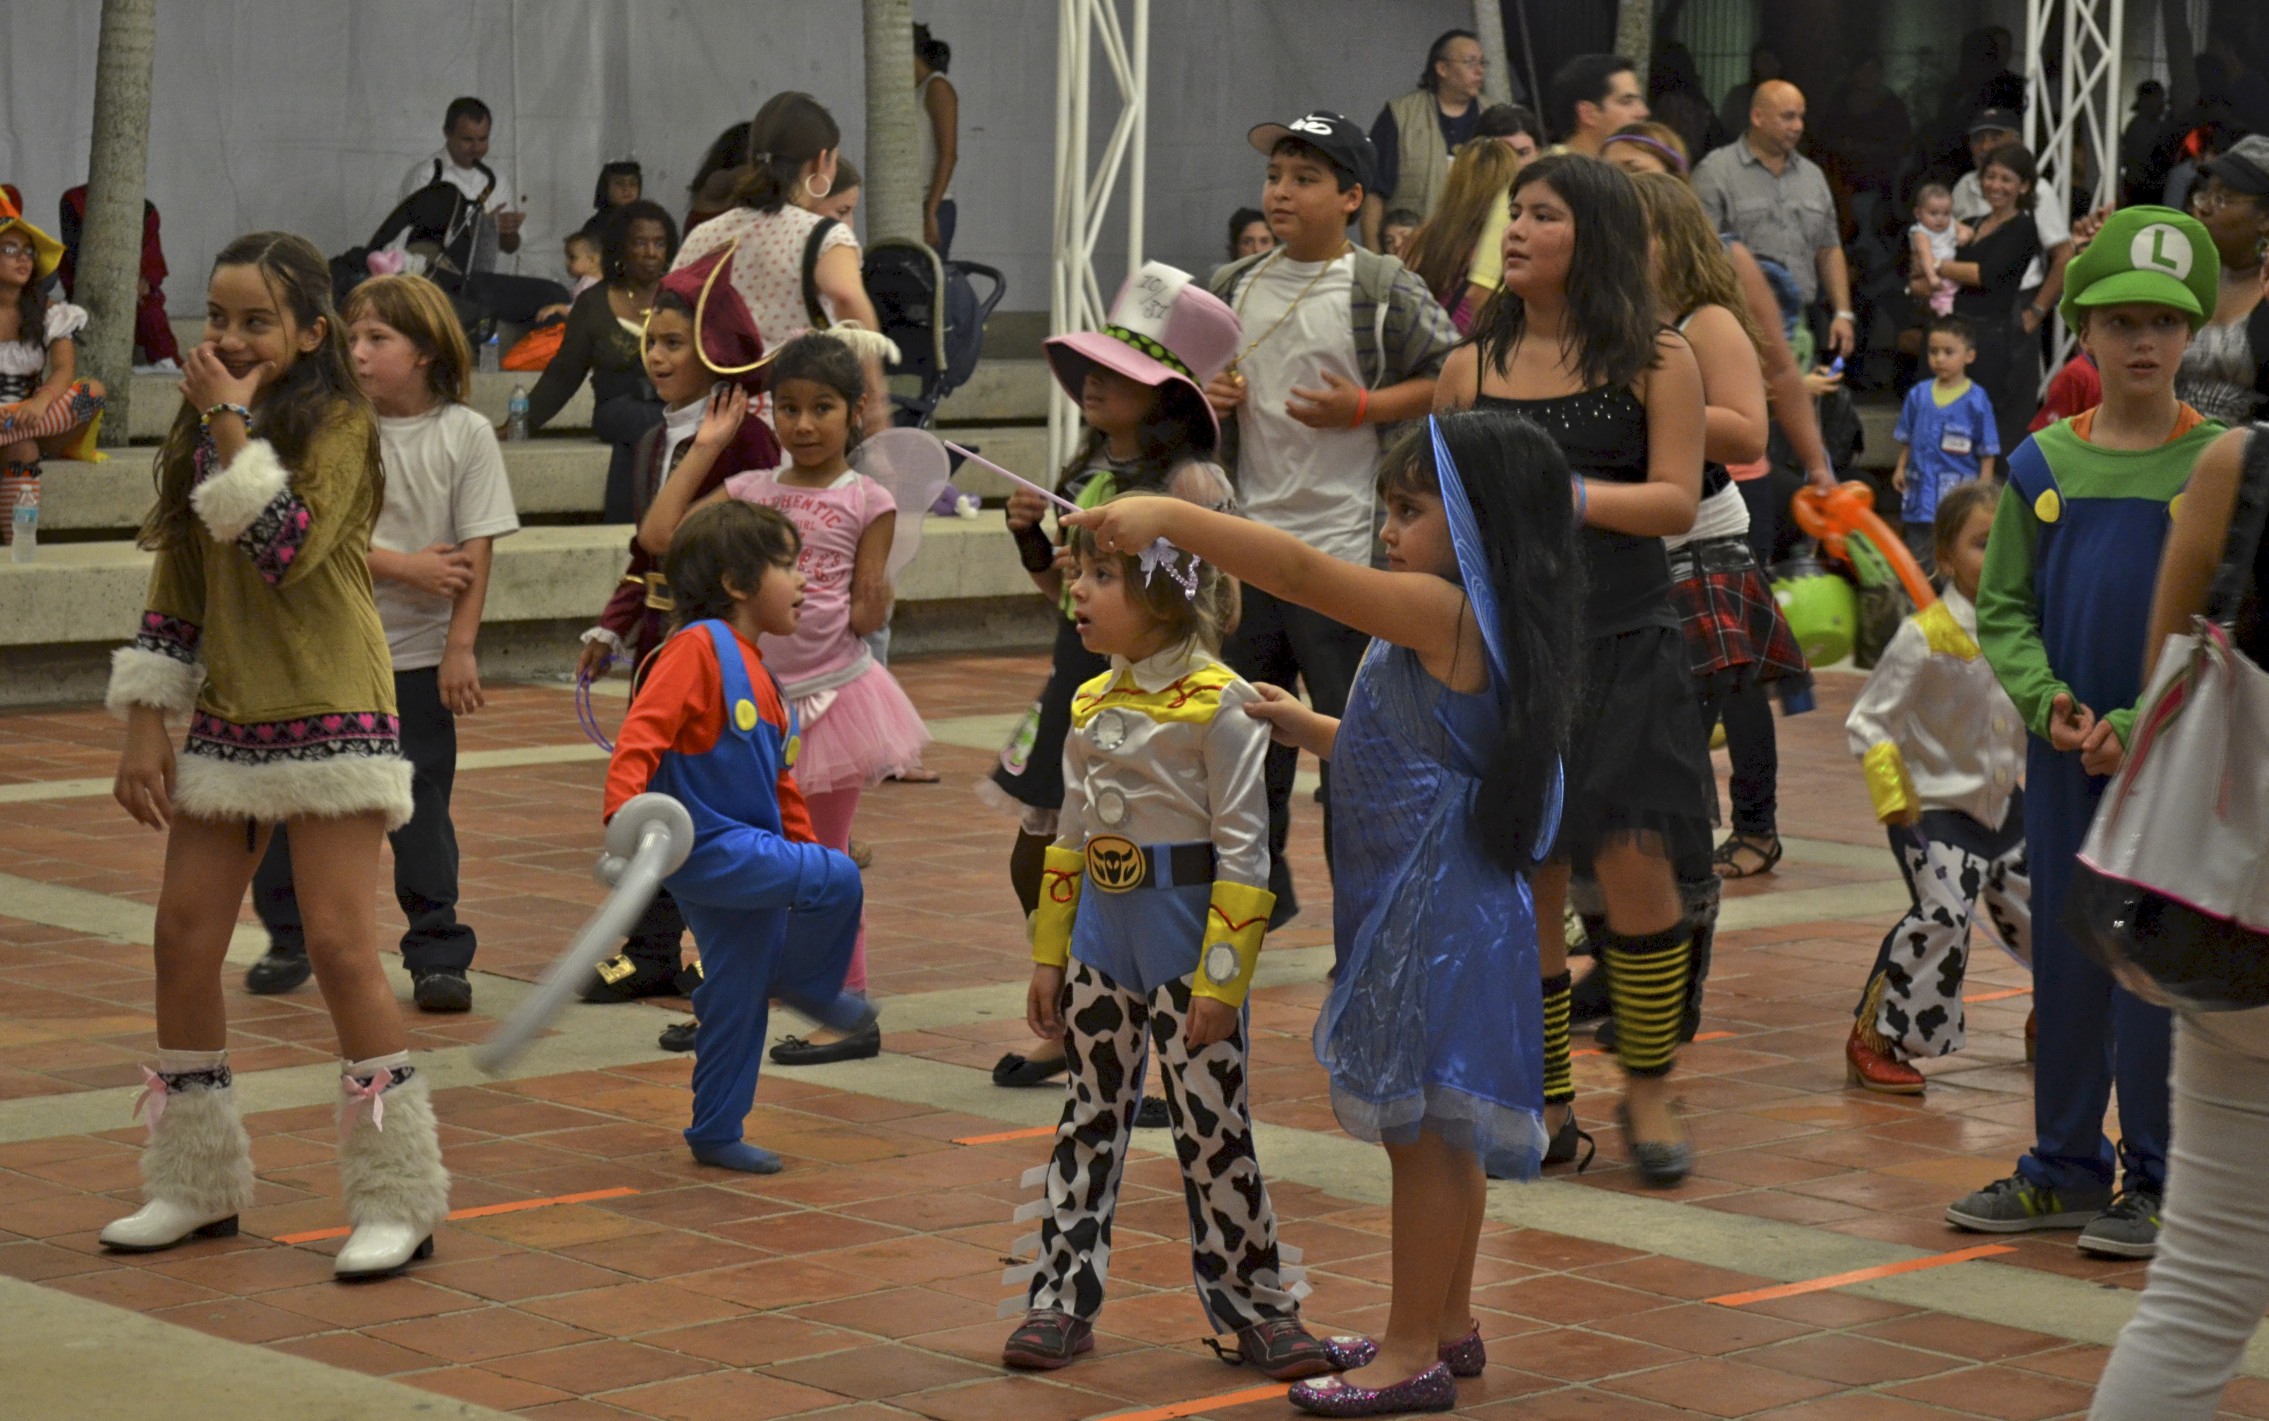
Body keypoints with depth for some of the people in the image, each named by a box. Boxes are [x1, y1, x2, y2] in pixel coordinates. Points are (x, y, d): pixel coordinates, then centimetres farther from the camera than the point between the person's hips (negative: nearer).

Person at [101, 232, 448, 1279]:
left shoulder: (339, 424, -7)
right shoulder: (201, 435, 11)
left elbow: (289, 549, -22)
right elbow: (174, 594, 14)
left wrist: (234, 427, -18)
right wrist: (145, 725, 8)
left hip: (330, 715, -7)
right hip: (227, 720, 7)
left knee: (338, 942, -10)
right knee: (182, 937, 5)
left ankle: (398, 1200, -3)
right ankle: (198, 1186, 18)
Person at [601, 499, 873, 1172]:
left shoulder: (757, 670, 18)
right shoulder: (699, 646, -12)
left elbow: (779, 781, 26)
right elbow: (643, 730, -21)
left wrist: (805, 849, 25)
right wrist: (625, 811, -34)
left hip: (752, 853, 9)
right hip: (707, 847, -9)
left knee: (737, 1003, 12)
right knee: (838, 880, -23)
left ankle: (716, 1134, 21)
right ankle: (809, 985, 2)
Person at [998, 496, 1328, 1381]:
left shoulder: (1218, 703, -13)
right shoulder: (1091, 704, 7)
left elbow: (1243, 851, -14)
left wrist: (1222, 977, -17)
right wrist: (1048, 956, 14)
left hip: (1185, 938, -6)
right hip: (1103, 934, 6)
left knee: (1213, 1130, 0)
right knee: (1090, 1120, 11)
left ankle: (1257, 1307, 11)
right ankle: (1062, 1297, 18)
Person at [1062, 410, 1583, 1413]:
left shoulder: (1441, 611, -18)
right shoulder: (1475, 629, 12)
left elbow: (1304, 574, -25)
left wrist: (1168, 519, -25)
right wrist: (1309, 730, 17)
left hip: (1432, 910, -10)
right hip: (1452, 906, 10)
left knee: (1415, 1125, -3)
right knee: (1439, 1130, 18)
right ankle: (1448, 1323, 29)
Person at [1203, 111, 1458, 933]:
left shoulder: (1386, 293, -6)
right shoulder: (1234, 289, 11)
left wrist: (1363, 408, -17)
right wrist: (1209, 398, 1)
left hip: (1344, 549, -6)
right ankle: (1258, 889, 29)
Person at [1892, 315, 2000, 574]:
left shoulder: (1976, 400, -7)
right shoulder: (1918, 395, 4)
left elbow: (1987, 450, -3)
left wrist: (1984, 488, -6)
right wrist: (1901, 468, 5)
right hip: (1921, 492, 4)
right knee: (1920, 561, 13)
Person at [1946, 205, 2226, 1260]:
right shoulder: (2041, 465, 5)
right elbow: (2002, 609, 7)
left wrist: (2144, 726, -15)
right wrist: (2046, 701, -11)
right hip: (2064, 755, 4)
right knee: (2064, 957, 11)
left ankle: (2160, 1181, 10)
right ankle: (2065, 1167, 23)